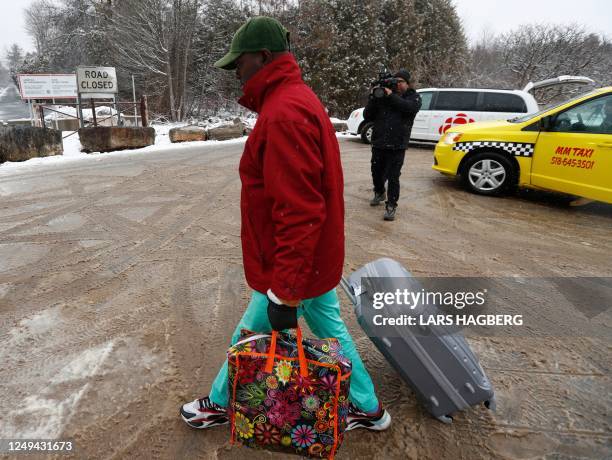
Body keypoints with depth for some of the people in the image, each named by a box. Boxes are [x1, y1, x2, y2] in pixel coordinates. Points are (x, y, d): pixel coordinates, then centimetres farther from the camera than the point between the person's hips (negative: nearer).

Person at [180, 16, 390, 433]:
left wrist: (284, 293, -23)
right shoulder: (297, 99, 10)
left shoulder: (284, 114, -24)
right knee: (330, 330, 22)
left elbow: (298, 214, -29)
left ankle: (221, 405, 41)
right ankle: (368, 409, 40)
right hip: (316, 259, 9)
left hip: (293, 267, -9)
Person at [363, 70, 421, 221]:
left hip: (397, 146, -3)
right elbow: (367, 116, 3)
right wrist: (373, 98, -10)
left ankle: (391, 206, 6)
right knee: (376, 173, 15)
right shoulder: (383, 95, 8)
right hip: (378, 143, 3)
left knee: (393, 177, -5)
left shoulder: (413, 97, 6)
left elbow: (410, 107, -19)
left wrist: (391, 96, -21)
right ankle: (379, 193, 43)